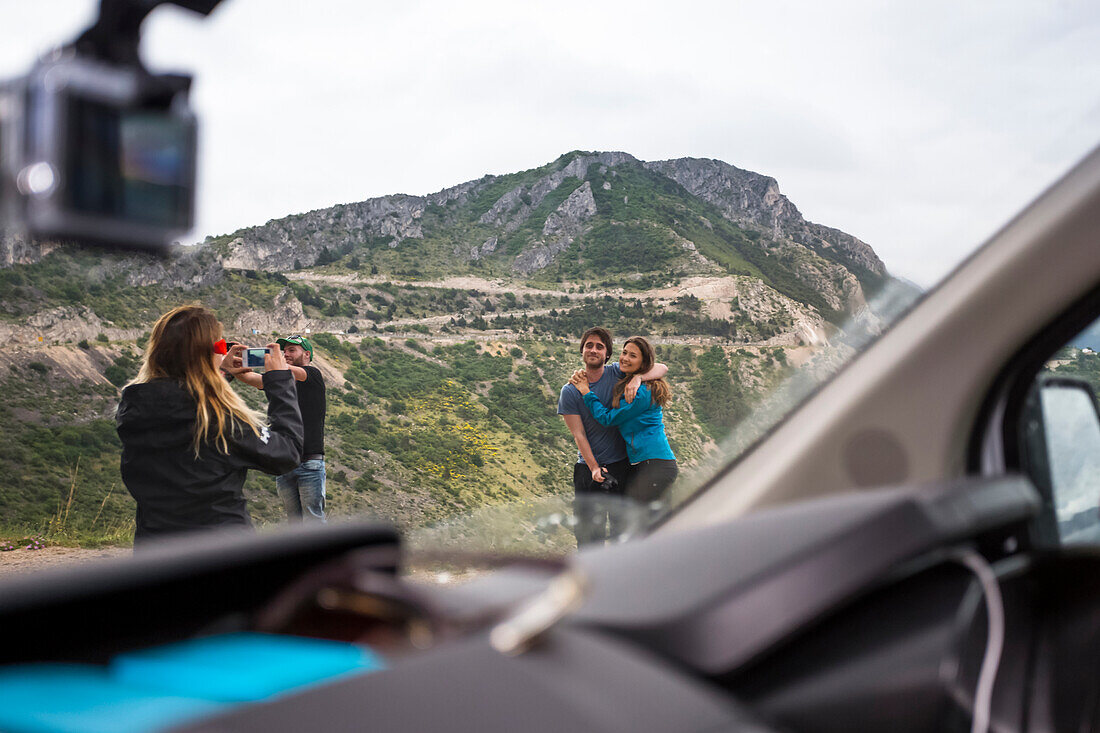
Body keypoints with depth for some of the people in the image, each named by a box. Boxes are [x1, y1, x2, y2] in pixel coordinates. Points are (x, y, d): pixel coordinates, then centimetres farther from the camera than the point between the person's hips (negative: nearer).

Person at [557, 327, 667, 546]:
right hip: (588, 467, 0)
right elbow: (578, 435, -5)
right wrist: (594, 468, -15)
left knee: (622, 527, 4)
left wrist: (637, 378, -23)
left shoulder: (617, 373, -1)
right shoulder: (570, 391, -2)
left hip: (621, 465, 0)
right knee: (588, 530, 1)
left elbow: (662, 368, -3)